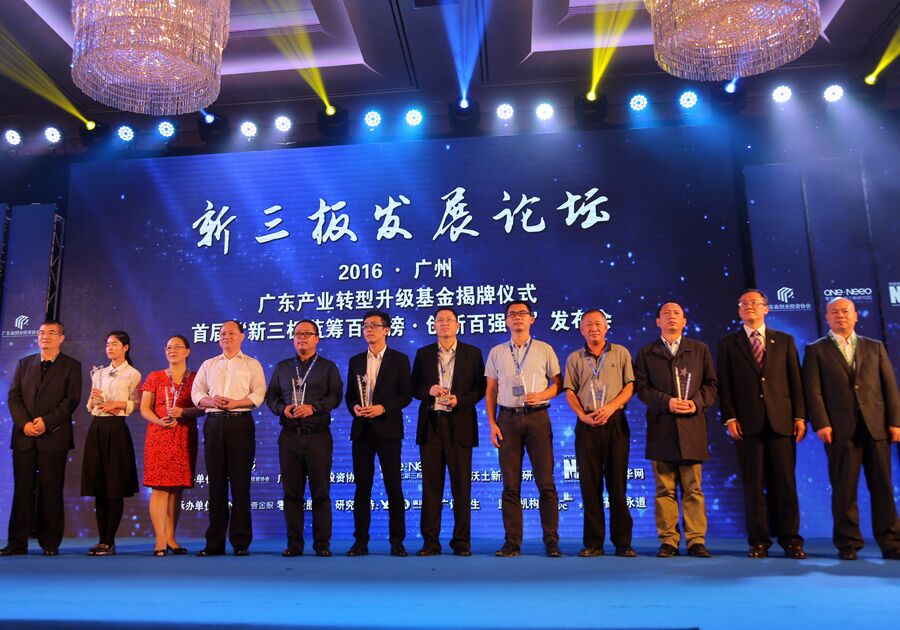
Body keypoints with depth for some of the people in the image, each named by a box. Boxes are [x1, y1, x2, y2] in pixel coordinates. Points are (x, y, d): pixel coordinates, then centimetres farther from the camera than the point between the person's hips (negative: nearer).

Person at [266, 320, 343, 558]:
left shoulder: (328, 367, 9)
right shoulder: (282, 367, 18)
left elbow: (335, 395, -3)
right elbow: (271, 396, 13)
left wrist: (313, 408, -17)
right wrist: (283, 409, -7)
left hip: (318, 436, -2)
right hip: (289, 437, 3)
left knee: (320, 492, -1)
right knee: (292, 492, 4)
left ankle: (322, 544, 7)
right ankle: (294, 544, 11)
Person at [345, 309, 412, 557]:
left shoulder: (399, 359, 3)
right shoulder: (355, 361, 14)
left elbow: (406, 395, -3)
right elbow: (349, 395, 15)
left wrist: (382, 408, -15)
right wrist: (354, 407, -7)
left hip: (388, 429, -3)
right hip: (361, 430, 3)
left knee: (393, 487, -1)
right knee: (362, 487, 6)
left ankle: (397, 541, 6)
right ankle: (361, 541, 12)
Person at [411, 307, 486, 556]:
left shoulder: (472, 353, 7)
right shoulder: (423, 354, 12)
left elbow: (480, 388, 3)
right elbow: (414, 388, 11)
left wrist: (459, 400, -12)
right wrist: (429, 390, -10)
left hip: (459, 425, -1)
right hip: (431, 424, 2)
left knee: (461, 485, 1)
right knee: (431, 485, 3)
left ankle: (461, 541, 11)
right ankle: (430, 541, 10)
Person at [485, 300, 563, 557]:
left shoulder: (545, 350, 8)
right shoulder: (496, 352, 12)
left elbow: (558, 383, 8)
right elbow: (491, 391, 10)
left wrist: (541, 395, -11)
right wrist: (492, 424, 2)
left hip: (537, 416, -1)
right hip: (508, 418, 1)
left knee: (546, 482, -3)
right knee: (510, 484, 2)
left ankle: (551, 541, 4)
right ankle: (512, 542, 8)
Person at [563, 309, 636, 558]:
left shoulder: (621, 353, 8)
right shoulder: (574, 358, 11)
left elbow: (629, 386, 2)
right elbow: (569, 391, 6)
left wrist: (611, 407, -13)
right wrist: (583, 415, -11)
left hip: (615, 423, -1)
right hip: (587, 425, 1)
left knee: (617, 482, 0)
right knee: (590, 483, 2)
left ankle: (622, 542, 7)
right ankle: (593, 543, 8)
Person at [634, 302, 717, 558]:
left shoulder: (700, 350, 14)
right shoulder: (646, 353, 12)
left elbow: (711, 384, 10)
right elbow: (641, 387, 3)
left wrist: (698, 403, -8)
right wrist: (666, 402, -12)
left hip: (692, 426, 0)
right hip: (661, 428, 0)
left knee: (693, 488, 1)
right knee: (665, 489, 2)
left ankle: (696, 540, 7)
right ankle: (668, 540, 7)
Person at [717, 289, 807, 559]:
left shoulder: (785, 341, 12)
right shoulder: (728, 343, 9)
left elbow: (796, 381, 8)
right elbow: (724, 384, 4)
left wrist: (800, 416, 1)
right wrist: (729, 418, -5)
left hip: (781, 421, 1)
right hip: (747, 423, -1)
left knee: (785, 482, 2)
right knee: (753, 484, 2)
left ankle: (790, 539, 12)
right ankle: (758, 541, 9)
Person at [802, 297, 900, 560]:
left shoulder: (875, 347, 16)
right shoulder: (816, 350, 8)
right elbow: (813, 390, -1)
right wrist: (821, 424, -10)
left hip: (876, 427, 2)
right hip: (840, 429, -2)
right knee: (844, 489, 0)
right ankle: (848, 544, 9)